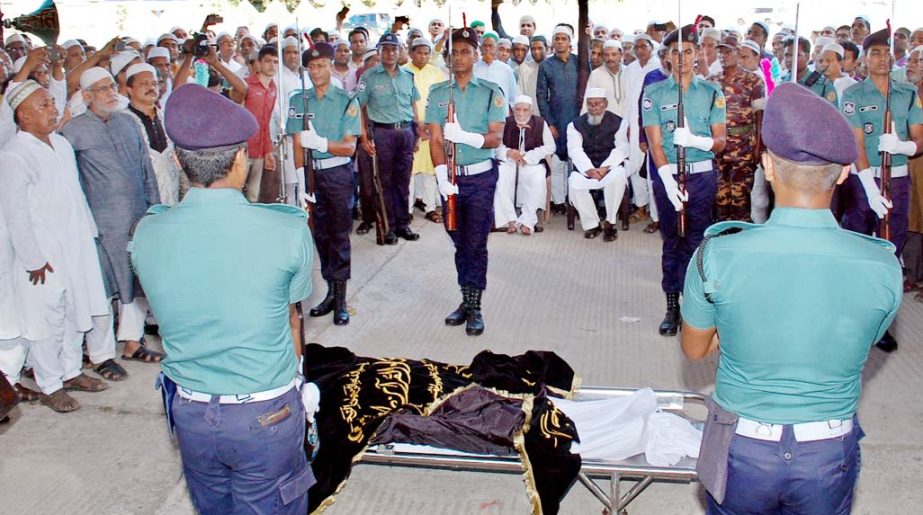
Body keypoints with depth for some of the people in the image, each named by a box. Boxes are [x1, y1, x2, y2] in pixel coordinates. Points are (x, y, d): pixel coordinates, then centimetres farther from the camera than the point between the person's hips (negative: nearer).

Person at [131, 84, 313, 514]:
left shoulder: (146, 233, -9)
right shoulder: (288, 231, -18)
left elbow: (169, 317, 5)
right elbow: (292, 321, -3)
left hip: (189, 413, 4)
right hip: (267, 414, -3)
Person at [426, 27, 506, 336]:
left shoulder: (490, 92, 1)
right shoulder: (438, 93, 5)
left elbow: (496, 138, -6)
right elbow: (435, 140, -2)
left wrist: (464, 136, -24)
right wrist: (442, 177, -16)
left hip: (481, 176, -2)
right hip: (451, 176, 2)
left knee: (476, 243, -2)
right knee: (459, 242, 11)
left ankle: (474, 307, 5)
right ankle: (466, 300, 22)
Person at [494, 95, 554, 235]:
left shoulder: (540, 123, 3)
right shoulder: (506, 123, 6)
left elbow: (550, 147, -1)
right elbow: (496, 146, 2)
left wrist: (527, 157, -12)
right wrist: (508, 153, -20)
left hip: (532, 163, -1)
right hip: (508, 162, 1)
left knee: (538, 181, -32)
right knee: (499, 179, -30)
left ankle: (527, 221, -24)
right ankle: (510, 220, -22)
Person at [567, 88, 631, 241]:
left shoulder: (618, 122, 5)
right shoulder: (575, 124, 8)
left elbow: (621, 149, -6)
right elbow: (575, 150, -5)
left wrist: (605, 168, -22)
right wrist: (589, 170, -22)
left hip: (611, 167, -1)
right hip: (585, 168, 1)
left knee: (617, 177, -35)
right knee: (574, 183, -30)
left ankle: (609, 223, -18)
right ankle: (591, 224, -11)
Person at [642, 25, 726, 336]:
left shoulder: (711, 92, 6)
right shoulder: (654, 93, 3)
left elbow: (721, 141, 1)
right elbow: (655, 142, -4)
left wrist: (695, 140, -21)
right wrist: (669, 181, -17)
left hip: (702, 175, 0)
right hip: (668, 175, 0)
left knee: (696, 241, 1)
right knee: (672, 241, 5)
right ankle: (672, 305, 12)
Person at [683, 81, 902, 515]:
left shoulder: (717, 256, -22)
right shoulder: (884, 268, -17)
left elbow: (694, 349, -4)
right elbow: (862, 348, 2)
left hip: (741, 451, -1)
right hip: (831, 456, 1)